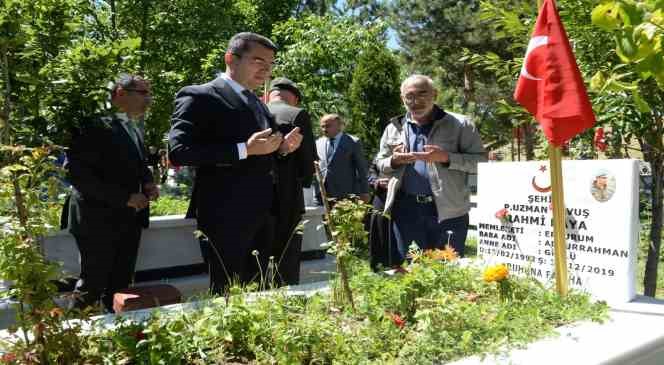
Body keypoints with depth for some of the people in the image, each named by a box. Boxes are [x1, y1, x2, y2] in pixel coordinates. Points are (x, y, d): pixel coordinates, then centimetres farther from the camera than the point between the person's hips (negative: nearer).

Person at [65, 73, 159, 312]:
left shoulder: (132, 126, 12)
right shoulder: (95, 124, -14)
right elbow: (77, 173, -19)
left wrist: (147, 183, 2)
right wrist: (124, 197, -21)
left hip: (129, 220, 8)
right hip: (98, 220, -8)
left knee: (120, 285, 13)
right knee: (92, 286, 2)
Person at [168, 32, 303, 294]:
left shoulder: (258, 104, 18)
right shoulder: (198, 96, -8)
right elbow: (178, 151, -20)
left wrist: (282, 147, 5)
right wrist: (245, 149, -23)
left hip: (261, 215, 8)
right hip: (225, 216, -8)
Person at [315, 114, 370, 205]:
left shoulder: (353, 142, 0)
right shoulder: (318, 143, 13)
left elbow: (362, 169, -1)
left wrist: (364, 192, -4)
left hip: (346, 194, -4)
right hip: (321, 193, 4)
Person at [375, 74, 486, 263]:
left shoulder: (459, 125, 0)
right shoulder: (394, 128, 11)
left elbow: (481, 161, -3)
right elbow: (380, 163, 18)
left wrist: (446, 157, -17)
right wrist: (394, 161, -6)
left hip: (448, 211, -2)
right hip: (405, 208, 3)